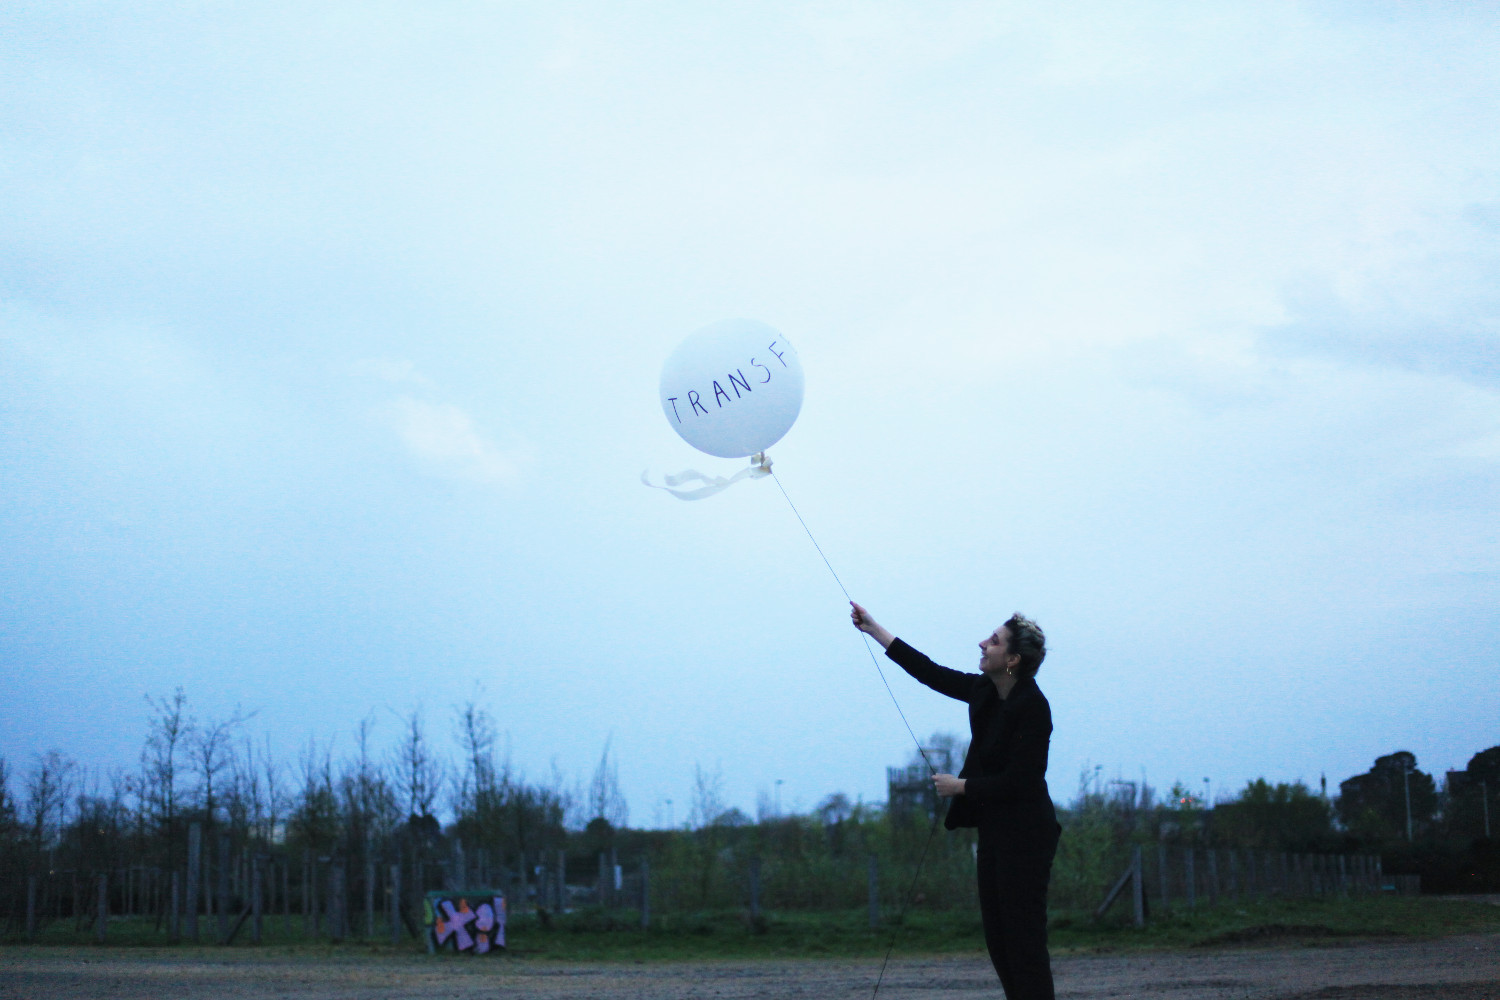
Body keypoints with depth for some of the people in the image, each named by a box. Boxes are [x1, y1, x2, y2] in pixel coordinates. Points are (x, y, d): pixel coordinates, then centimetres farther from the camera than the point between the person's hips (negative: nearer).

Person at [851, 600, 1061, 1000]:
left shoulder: (1032, 708, -19)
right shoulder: (984, 691, 5)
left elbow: (1018, 782, -22)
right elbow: (930, 673, 13)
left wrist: (960, 787, -12)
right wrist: (873, 629, 15)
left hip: (1025, 834, -9)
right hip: (994, 830, 9)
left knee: (1022, 937, -8)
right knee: (998, 937, 10)